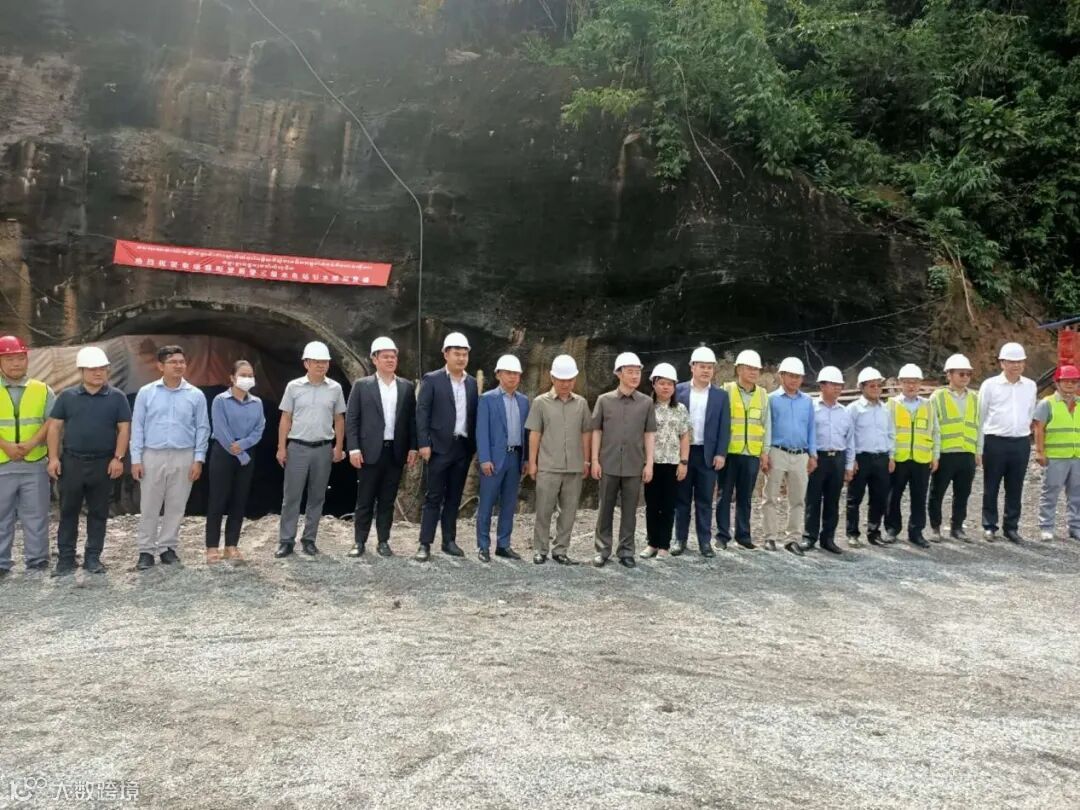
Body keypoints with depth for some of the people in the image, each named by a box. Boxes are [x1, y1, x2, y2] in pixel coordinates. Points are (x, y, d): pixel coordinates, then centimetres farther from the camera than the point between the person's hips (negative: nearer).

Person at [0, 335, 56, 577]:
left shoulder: (42, 390, 7)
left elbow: (51, 421, -1)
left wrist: (32, 443, -15)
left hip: (35, 464, 1)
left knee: (35, 515, 6)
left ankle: (37, 559, 15)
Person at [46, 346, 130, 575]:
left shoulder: (117, 397, 2)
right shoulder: (67, 396, 5)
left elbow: (124, 429, 0)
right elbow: (54, 427, 6)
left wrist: (118, 458, -8)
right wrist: (54, 457, -3)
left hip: (103, 463, -1)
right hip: (71, 462, 1)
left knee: (98, 513, 6)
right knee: (68, 512, 5)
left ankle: (93, 558, 15)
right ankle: (65, 558, 13)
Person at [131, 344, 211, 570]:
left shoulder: (196, 395, 2)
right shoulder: (146, 392, 2)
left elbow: (202, 428, 5)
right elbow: (137, 426, 3)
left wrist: (198, 459, -2)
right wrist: (136, 458, -3)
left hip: (183, 457, 1)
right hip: (153, 456, 0)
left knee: (176, 506, 7)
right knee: (149, 507, 4)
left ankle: (167, 547, 19)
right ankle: (146, 550, 13)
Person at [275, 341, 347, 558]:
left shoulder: (335, 388, 3)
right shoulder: (294, 386, 0)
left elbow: (339, 420, 8)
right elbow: (285, 419, 2)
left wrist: (339, 447, 2)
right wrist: (281, 448, -2)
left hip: (323, 448, 2)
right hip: (297, 447, -1)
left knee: (317, 496, 7)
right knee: (291, 496, 1)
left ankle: (309, 539, 17)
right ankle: (286, 541, 8)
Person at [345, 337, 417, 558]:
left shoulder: (407, 387, 8)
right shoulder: (362, 385, 2)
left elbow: (412, 419, 9)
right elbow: (351, 419, -1)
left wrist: (413, 447, 1)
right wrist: (353, 448, -9)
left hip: (396, 452, 2)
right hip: (370, 451, -2)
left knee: (387, 500, 8)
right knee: (365, 500, 3)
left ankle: (383, 542, 15)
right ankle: (359, 542, 12)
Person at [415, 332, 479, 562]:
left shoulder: (472, 382, 11)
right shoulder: (432, 379, -2)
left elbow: (474, 415, 12)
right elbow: (422, 413, -6)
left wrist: (475, 445, 5)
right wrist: (424, 444, -13)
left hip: (464, 448, 4)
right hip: (440, 447, -4)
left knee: (454, 497, 10)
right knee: (434, 497, -2)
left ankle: (449, 541, 17)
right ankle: (425, 544, 2)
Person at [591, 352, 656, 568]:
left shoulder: (646, 402, 3)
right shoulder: (604, 400, 1)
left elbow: (649, 434, 5)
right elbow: (596, 431, 4)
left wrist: (649, 463, 1)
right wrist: (595, 460, -1)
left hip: (634, 466, 1)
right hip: (608, 464, 0)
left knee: (630, 510, 6)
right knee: (605, 509, 6)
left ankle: (626, 551, 16)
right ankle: (602, 550, 17)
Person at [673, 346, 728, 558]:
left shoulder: (721, 395, 4)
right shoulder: (678, 390, 2)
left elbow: (724, 427, 3)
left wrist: (721, 454, -5)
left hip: (707, 454, 0)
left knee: (704, 500, 5)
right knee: (682, 499, 7)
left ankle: (705, 541, 11)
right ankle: (680, 539, 15)